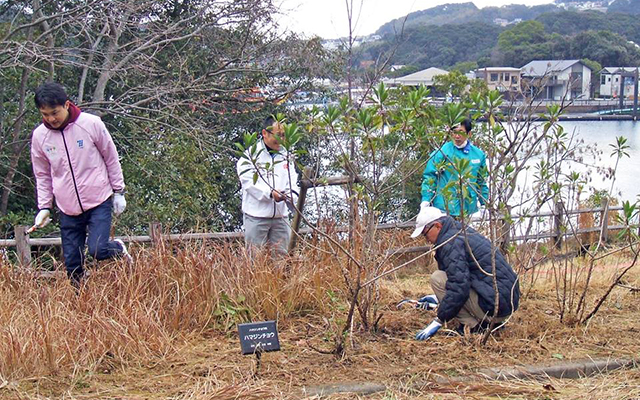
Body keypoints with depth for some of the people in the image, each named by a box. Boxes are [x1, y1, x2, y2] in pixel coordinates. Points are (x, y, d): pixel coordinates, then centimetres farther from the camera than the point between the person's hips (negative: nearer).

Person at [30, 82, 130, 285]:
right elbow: (42, 175, 12)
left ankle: (118, 249, 18)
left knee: (98, 250, -15)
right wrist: (44, 207, 6)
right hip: (68, 209, 3)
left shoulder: (91, 124, -9)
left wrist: (118, 192, 4)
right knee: (72, 264, 4)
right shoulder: (39, 135, 0)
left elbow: (111, 159, 2)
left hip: (99, 201, -3)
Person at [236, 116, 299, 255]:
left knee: (281, 255, 9)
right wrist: (270, 193, -27)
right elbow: (249, 182, -13)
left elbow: (292, 182, 8)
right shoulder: (251, 154, -4)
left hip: (280, 216, 5)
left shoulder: (286, 156, 13)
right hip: (256, 216, -5)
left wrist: (290, 196, -15)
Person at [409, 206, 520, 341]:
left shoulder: (450, 241, -14)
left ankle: (474, 326, -9)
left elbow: (459, 288, -21)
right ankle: (485, 323, 12)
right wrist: (439, 298, 27)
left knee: (437, 278, -9)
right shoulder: (463, 232, 18)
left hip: (494, 307, -10)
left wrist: (438, 321, -15)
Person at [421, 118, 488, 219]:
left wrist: (485, 204, 16)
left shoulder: (478, 155, 8)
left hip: (468, 209, 5)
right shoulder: (441, 152, -6)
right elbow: (429, 177, -4)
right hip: (444, 209, -4)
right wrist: (426, 199, -12)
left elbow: (481, 182, 17)